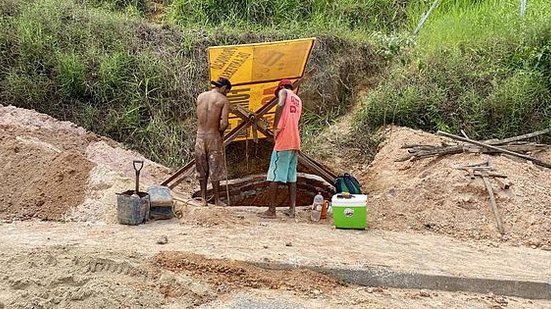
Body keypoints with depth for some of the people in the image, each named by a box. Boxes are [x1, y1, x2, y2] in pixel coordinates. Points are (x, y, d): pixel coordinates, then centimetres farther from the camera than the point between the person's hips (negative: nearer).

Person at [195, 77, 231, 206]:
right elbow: (224, 123, -17)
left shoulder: (200, 96, 6)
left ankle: (203, 198, 18)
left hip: (200, 135, 4)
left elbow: (199, 117, 7)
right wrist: (220, 132, 2)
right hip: (214, 136, -4)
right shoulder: (223, 100, -9)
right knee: (215, 169, 7)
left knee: (202, 169, 14)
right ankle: (217, 200, 14)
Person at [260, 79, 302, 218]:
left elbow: (280, 104, -18)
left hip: (283, 141, -7)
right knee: (292, 177, 9)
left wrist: (275, 127, -16)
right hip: (295, 142, 7)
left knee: (274, 176, -5)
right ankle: (292, 209, 7)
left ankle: (271, 210, -5)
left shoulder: (283, 92, 3)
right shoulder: (298, 100, 25)